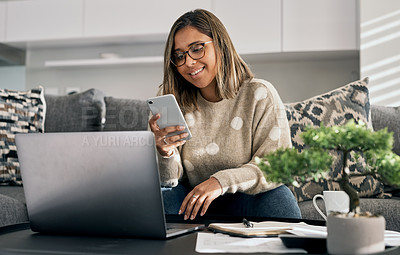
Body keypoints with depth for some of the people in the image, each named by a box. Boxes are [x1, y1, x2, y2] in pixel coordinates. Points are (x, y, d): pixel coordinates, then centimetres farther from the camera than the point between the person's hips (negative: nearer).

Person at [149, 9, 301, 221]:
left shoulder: (259, 95, -8)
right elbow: (170, 180, -4)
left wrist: (223, 181, -29)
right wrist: (165, 153, -28)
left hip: (245, 200, -1)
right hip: (192, 203, 2)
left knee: (278, 196, -31)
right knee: (161, 196, -29)